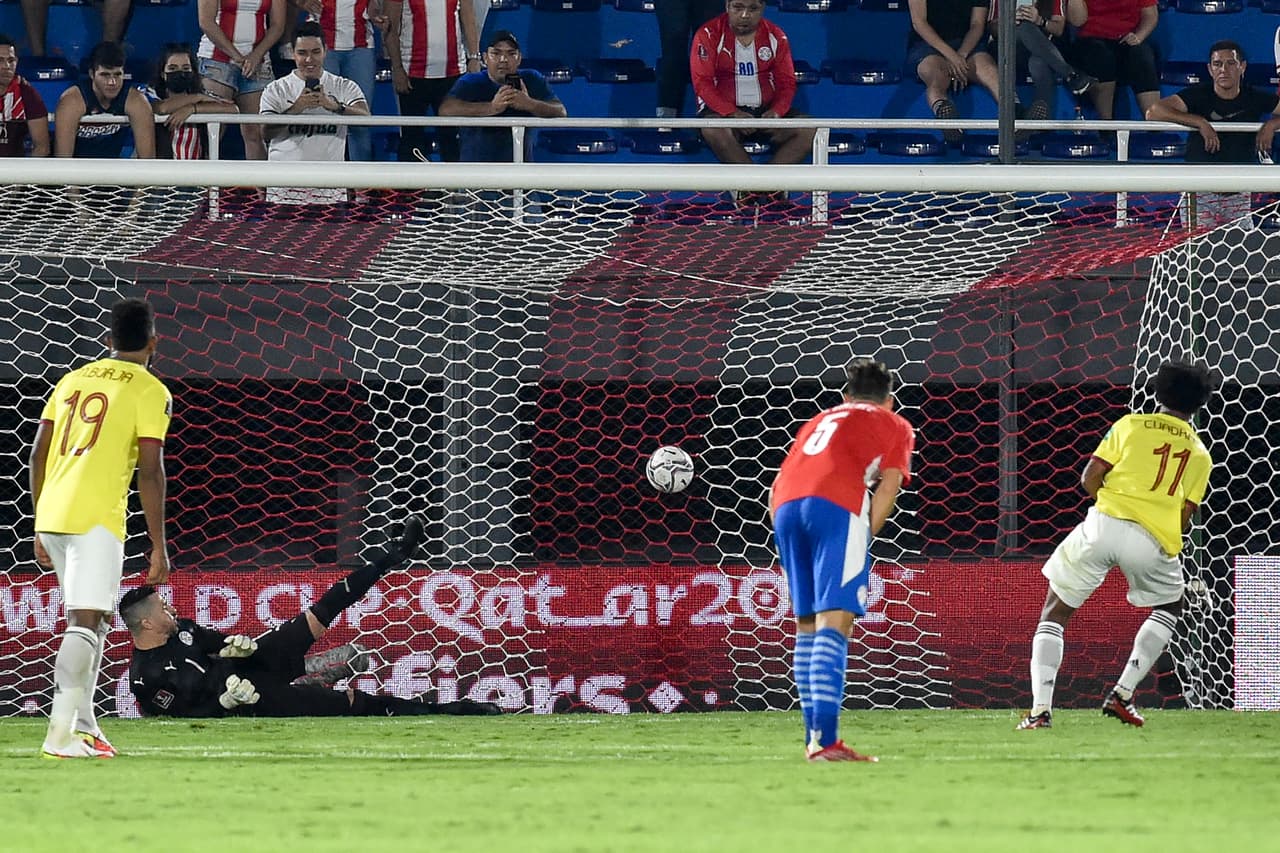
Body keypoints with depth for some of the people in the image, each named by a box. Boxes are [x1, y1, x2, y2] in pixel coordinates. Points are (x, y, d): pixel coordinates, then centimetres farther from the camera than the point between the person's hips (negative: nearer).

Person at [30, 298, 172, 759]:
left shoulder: (73, 380, 18)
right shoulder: (150, 391, 0)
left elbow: (38, 455, 17)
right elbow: (150, 471, -7)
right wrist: (159, 545, -4)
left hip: (52, 514, 6)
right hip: (96, 517, -6)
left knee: (93, 619, 19)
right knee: (85, 623, -9)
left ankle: (84, 727, 16)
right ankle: (60, 734, -19)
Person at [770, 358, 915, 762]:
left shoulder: (820, 421, 35)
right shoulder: (896, 427, 21)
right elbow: (887, 489, 4)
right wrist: (866, 538, 6)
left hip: (785, 506, 5)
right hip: (837, 505, -5)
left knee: (807, 623, 14)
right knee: (834, 622, -12)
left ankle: (814, 737, 15)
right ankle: (825, 738, -23)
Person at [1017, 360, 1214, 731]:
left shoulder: (1131, 425, 11)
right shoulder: (1200, 455, 16)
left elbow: (1089, 478, 5)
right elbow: (1184, 518, 12)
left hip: (1104, 524, -1)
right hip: (1154, 541, 1)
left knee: (1054, 614, 11)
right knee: (1169, 607, 30)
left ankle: (1041, 709, -5)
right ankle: (1122, 693, 16)